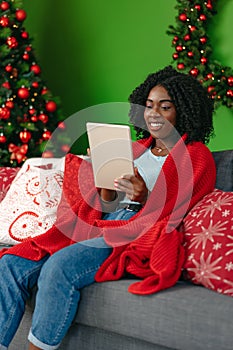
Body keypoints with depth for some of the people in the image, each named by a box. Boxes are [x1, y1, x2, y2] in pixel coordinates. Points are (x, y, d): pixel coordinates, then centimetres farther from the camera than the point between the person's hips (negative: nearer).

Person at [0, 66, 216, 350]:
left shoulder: (197, 156, 5)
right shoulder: (136, 148, 23)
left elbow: (171, 215, -4)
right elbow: (106, 206, 17)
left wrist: (145, 198, -23)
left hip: (141, 236, -6)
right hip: (101, 226, 7)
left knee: (60, 265, -33)